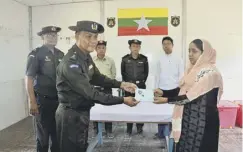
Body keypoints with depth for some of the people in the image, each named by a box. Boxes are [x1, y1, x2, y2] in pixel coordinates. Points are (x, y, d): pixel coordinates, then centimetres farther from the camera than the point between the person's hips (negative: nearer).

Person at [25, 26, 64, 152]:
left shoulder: (60, 54, 8)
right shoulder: (36, 54, -6)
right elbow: (29, 78, -9)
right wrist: (32, 102, -14)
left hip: (59, 100, 4)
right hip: (43, 100, -4)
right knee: (43, 135, 10)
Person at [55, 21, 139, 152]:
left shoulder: (86, 56, 0)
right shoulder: (71, 62, -27)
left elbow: (97, 78, 10)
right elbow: (90, 93, -28)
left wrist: (121, 84, -2)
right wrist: (122, 100, -25)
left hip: (83, 112, 8)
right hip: (71, 115, -8)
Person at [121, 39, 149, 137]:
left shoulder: (144, 59, 2)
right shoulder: (125, 59, 1)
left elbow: (146, 72, 7)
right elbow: (123, 72, 6)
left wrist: (142, 81, 2)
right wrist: (127, 82, 3)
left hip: (141, 86, 0)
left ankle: (140, 129, 18)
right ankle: (129, 129, 17)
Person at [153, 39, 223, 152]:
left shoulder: (210, 73, -18)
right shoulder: (193, 69, 8)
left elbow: (193, 96, -22)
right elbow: (182, 90, 9)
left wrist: (166, 100, -21)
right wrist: (163, 92, -3)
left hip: (203, 120, -7)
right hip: (188, 117, 7)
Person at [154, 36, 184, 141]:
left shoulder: (178, 59, -1)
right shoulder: (160, 60, 7)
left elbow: (181, 75, -2)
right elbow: (158, 75, 9)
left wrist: (180, 89, -10)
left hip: (174, 90, -3)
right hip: (162, 90, 3)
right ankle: (161, 133, 22)